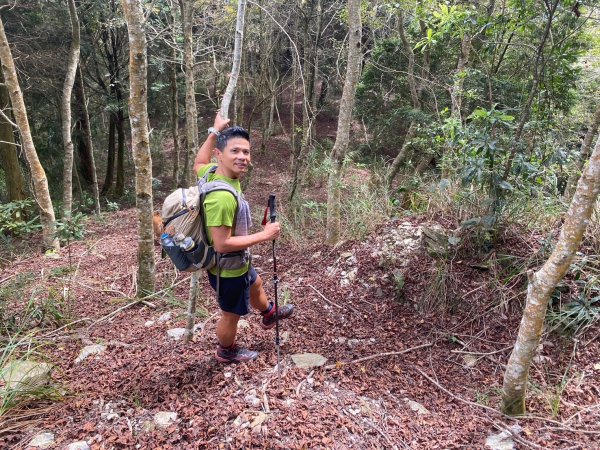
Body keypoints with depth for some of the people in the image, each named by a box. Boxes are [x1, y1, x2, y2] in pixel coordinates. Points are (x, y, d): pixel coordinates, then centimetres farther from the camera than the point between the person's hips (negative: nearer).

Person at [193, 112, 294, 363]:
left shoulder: (213, 172, -11)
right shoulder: (222, 196, -39)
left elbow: (198, 164, 14)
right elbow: (222, 244, -37)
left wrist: (214, 132, 12)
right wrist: (264, 235, -28)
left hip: (237, 263, 10)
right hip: (227, 269, -10)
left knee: (256, 284, 35)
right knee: (232, 315, 17)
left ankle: (269, 316, 65)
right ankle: (226, 352, 47)